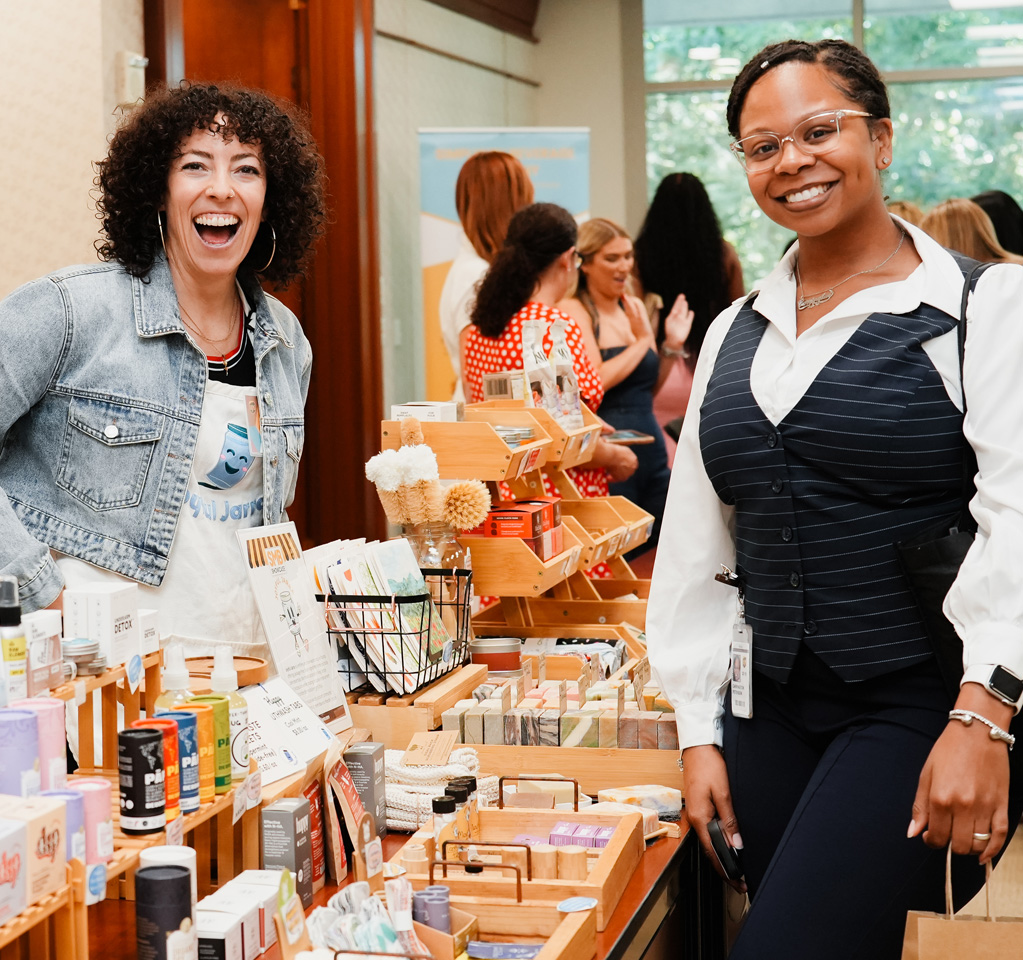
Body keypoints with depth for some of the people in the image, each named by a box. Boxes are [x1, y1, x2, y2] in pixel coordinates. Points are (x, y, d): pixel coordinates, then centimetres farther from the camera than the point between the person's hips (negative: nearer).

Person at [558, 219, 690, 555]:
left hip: (650, 449, 7)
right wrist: (642, 340, -9)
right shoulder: (573, 311, -7)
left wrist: (672, 346, 7)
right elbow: (595, 382, -19)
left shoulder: (634, 308, 14)